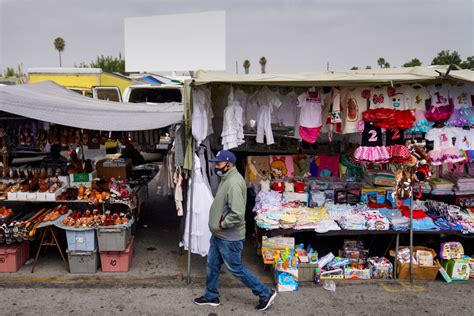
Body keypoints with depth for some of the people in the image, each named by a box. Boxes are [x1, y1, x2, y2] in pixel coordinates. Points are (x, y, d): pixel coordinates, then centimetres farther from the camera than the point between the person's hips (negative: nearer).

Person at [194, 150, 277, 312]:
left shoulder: (234, 182, -26)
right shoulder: (227, 178, 6)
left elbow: (237, 214, -33)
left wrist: (222, 225, -18)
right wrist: (219, 225, 3)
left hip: (229, 237, -10)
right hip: (219, 235, 10)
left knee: (236, 269, 4)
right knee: (212, 265, 19)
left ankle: (266, 293, 17)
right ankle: (211, 296, 36)